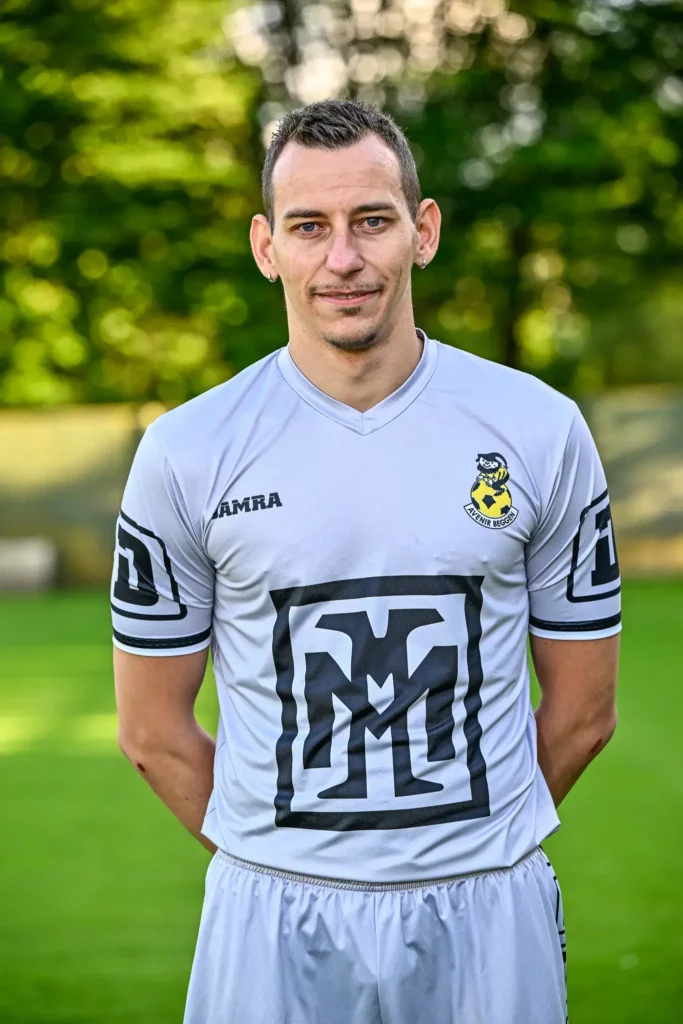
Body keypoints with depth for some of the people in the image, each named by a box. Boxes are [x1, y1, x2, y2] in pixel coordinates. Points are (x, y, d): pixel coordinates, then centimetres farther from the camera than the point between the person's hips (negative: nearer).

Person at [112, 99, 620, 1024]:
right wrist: (277, 858, 7)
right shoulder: (188, 453, -3)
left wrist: (464, 844, 8)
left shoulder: (541, 433, -1)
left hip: (487, 919, 1)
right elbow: (154, 731, 4)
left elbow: (581, 711, 6)